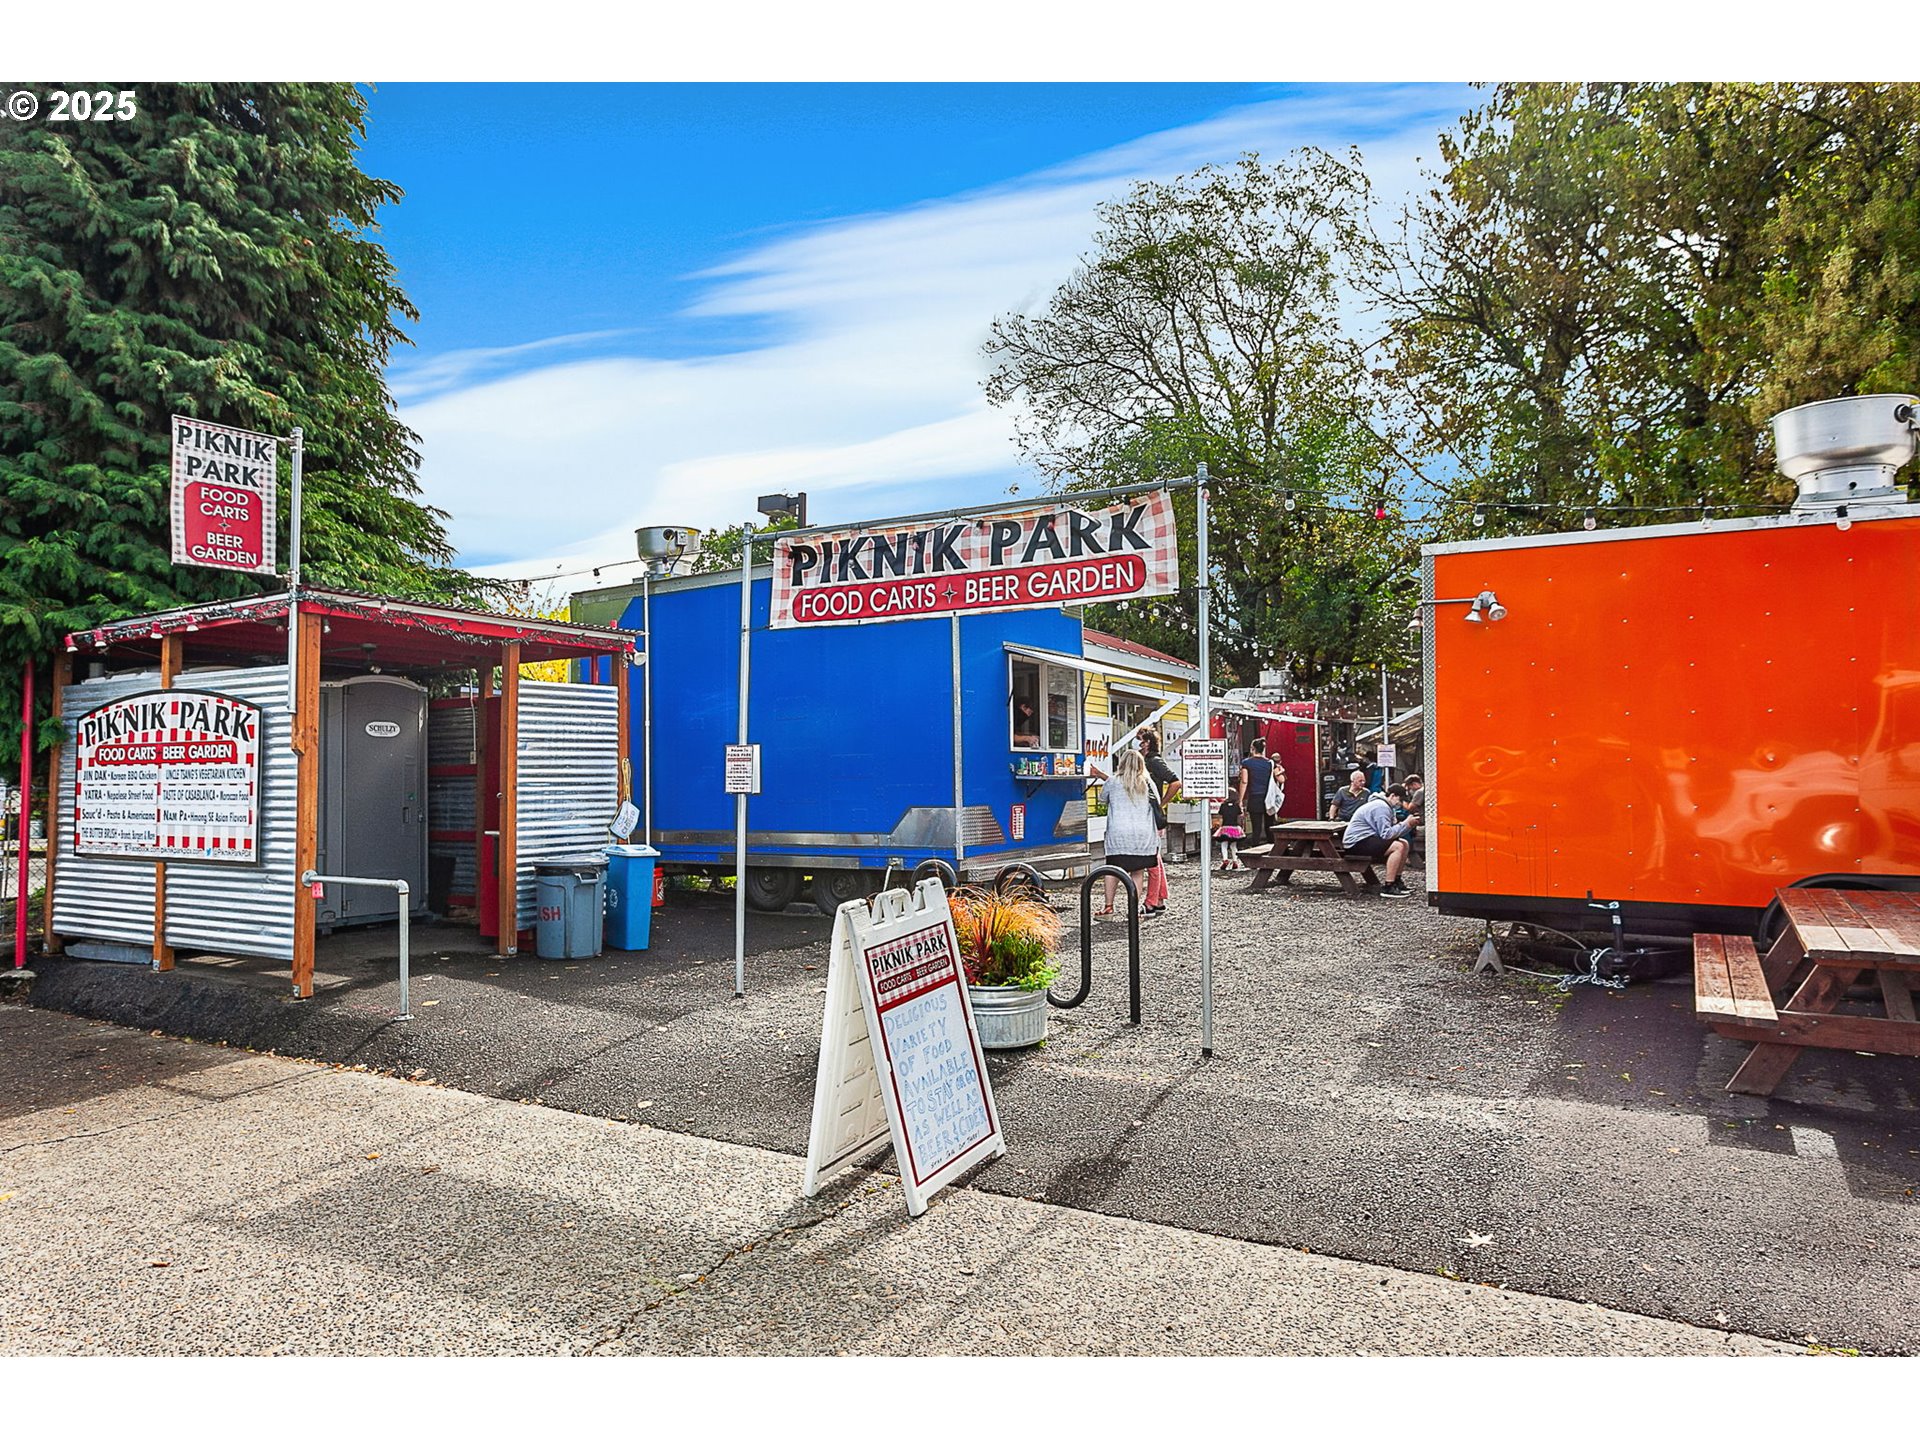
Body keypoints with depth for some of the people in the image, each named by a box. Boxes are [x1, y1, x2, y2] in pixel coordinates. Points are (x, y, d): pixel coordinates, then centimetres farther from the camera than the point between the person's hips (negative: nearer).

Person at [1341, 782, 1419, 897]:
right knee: (1398, 846, -24)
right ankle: (1388, 887, -21)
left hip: (1367, 838, 11)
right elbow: (1386, 834, -23)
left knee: (1404, 843, 10)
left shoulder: (1385, 806, 17)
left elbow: (1390, 831, 10)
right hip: (1356, 842, -11)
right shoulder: (1381, 807, -16)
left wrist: (1409, 824, 1)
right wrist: (1405, 824, -17)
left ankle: (1396, 882, 13)